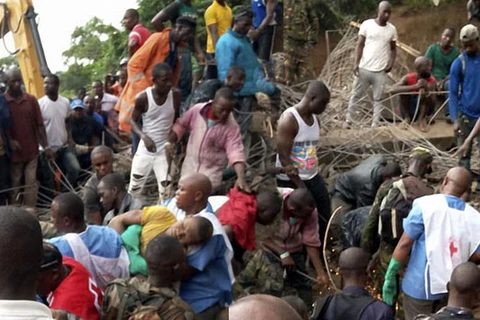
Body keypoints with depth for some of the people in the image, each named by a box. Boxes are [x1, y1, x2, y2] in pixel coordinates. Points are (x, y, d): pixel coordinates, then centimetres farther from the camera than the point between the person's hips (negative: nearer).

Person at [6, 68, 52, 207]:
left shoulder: (31, 100, 3)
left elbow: (39, 125, 3)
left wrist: (46, 146, -1)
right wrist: (9, 141, -17)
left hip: (31, 151, 2)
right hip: (13, 152, -1)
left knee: (31, 185, 2)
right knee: (14, 186, 7)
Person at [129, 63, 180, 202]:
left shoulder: (176, 96, -11)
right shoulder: (143, 98, -16)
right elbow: (133, 121, -4)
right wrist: (144, 136, -22)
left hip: (164, 149, 1)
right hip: (145, 149, -1)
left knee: (165, 191, 2)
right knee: (135, 189, 10)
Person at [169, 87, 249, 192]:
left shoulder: (231, 126, -20)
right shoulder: (197, 110, -13)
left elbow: (235, 151, -27)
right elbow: (181, 124, 4)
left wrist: (241, 177, -40)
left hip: (212, 170, -3)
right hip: (190, 165, 3)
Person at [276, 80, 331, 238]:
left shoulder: (315, 119, 6)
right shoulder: (289, 119, -18)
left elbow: (312, 149, 10)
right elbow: (284, 157, -19)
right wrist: (300, 186, -18)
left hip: (313, 177, 7)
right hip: (290, 181, -7)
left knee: (324, 217, 10)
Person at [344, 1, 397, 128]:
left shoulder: (392, 29, 5)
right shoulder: (367, 24, -3)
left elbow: (393, 48, 14)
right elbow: (360, 45, -2)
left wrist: (391, 63, -2)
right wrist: (356, 63, -10)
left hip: (381, 70, 2)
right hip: (364, 68, -2)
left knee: (378, 98, 4)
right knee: (356, 95, 5)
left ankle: (375, 124, 9)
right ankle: (348, 120, 15)